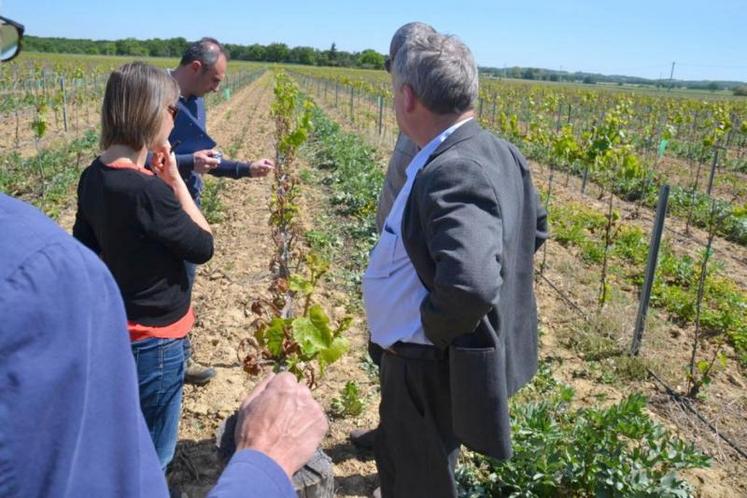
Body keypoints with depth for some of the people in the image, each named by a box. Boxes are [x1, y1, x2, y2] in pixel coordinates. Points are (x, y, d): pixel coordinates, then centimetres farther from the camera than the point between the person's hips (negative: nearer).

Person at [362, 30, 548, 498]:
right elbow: (535, 226, 16)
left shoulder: (452, 173, -31)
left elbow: (470, 288, -42)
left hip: (433, 369, -9)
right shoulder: (496, 151, 0)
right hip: (438, 359, 10)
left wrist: (431, 329, -22)